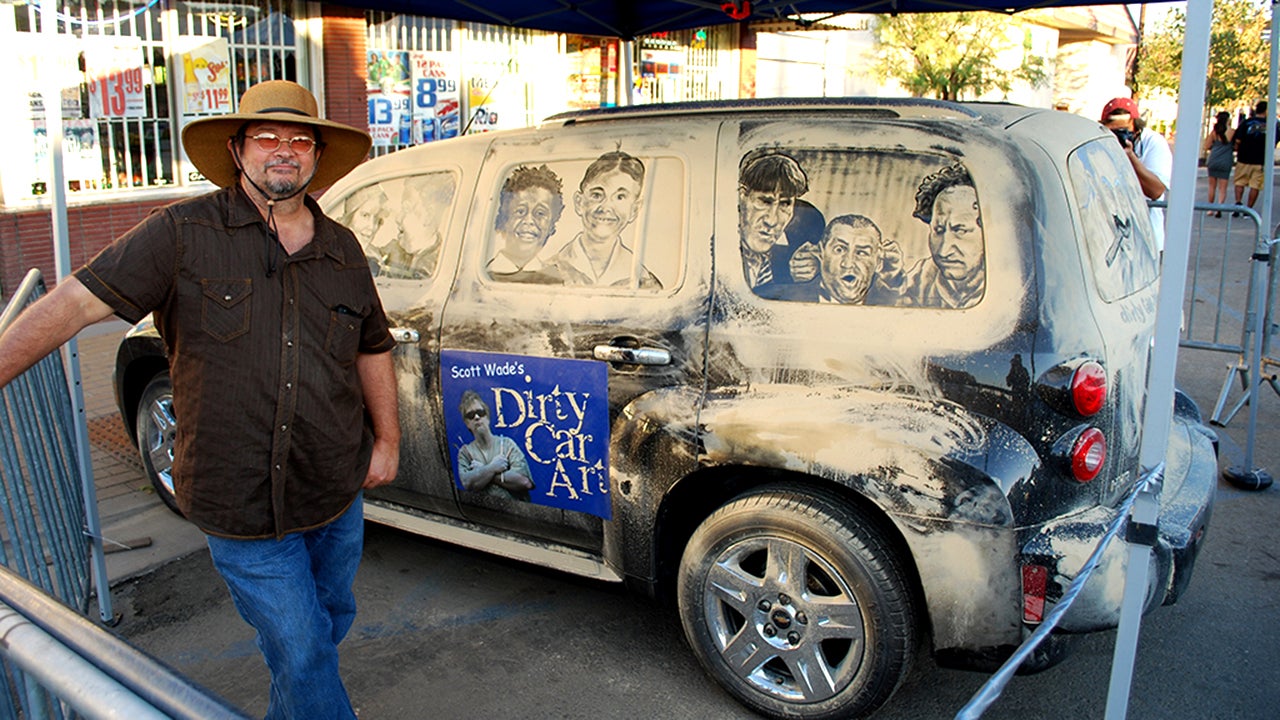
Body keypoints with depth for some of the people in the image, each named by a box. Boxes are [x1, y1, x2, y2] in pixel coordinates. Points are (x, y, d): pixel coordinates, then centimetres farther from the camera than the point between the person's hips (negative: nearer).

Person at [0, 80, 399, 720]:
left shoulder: (342, 250, 5)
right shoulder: (183, 234, -8)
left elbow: (372, 348, 15)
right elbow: (76, 302, -13)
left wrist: (387, 439, 11)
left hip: (339, 496, 5)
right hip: (243, 511, -5)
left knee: (328, 624, 23)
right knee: (302, 653, 1)